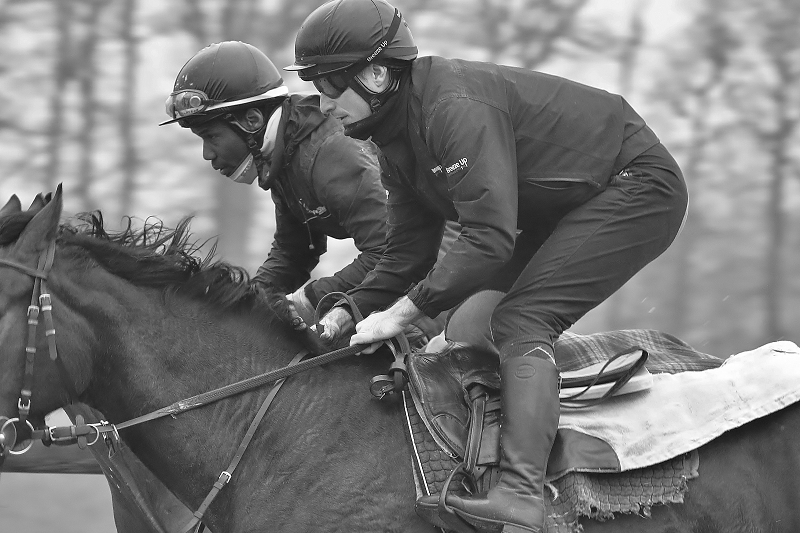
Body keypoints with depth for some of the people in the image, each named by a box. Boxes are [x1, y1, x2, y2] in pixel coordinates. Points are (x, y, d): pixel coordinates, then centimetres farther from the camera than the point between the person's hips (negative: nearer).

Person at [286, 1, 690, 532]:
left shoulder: (456, 106, -28)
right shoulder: (397, 138, 4)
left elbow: (489, 238, -35)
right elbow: (408, 251, 7)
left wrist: (403, 311, -32)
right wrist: (353, 310, -9)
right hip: (560, 211, 11)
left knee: (521, 323, -24)